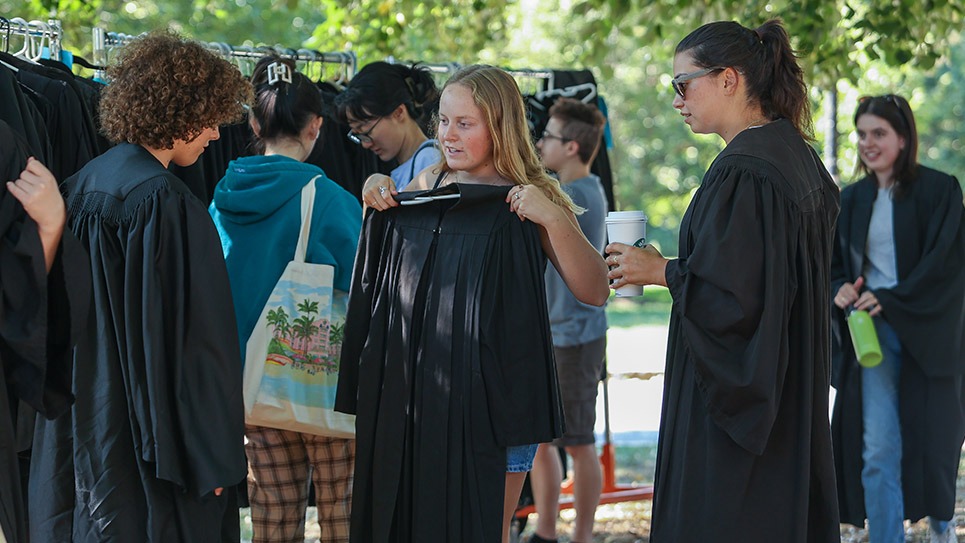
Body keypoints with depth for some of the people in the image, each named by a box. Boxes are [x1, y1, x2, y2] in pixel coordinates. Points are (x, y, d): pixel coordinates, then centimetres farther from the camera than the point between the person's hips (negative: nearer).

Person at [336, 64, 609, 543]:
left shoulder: (527, 201, -5)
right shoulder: (426, 186, 9)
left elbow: (594, 291, -12)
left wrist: (553, 218, -24)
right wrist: (375, 197, 7)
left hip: (490, 399, -5)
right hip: (410, 393, 5)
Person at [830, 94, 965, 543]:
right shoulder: (852, 200, 9)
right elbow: (833, 264, 14)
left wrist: (891, 299, -19)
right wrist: (840, 289, -9)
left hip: (928, 334, -3)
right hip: (873, 336, 3)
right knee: (878, 450, -6)